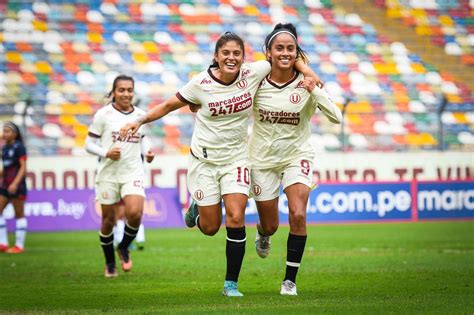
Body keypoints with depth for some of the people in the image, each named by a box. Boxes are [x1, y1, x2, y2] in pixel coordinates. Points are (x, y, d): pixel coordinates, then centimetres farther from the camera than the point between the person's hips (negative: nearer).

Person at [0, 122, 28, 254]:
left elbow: (23, 167, -14)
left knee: (19, 214, -1)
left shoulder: (19, 147, -9)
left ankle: (19, 245, 4)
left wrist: (15, 183, -23)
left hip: (17, 185, -8)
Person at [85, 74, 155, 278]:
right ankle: (110, 263, 25)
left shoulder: (141, 116, 7)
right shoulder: (103, 114, -3)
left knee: (135, 212, -20)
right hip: (108, 174, -1)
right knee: (108, 220, 5)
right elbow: (89, 144, -1)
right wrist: (106, 153, -18)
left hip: (133, 173, 1)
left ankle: (124, 248, 9)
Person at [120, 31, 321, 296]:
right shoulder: (201, 83, -13)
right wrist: (139, 121, -6)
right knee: (210, 228, 3)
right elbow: (169, 105, 0)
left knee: (236, 218, -14)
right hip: (204, 159, -1)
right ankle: (197, 210, 41)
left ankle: (231, 283, -2)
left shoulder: (253, 73, -9)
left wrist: (307, 72, -9)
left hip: (237, 158, 1)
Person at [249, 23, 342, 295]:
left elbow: (336, 118, -18)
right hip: (263, 158, 1)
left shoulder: (306, 83, -12)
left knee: (298, 215, -21)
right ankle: (263, 234, 50)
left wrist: (314, 91, -29)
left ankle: (290, 280, -5)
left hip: (297, 155, -1)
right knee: (271, 226, 8)